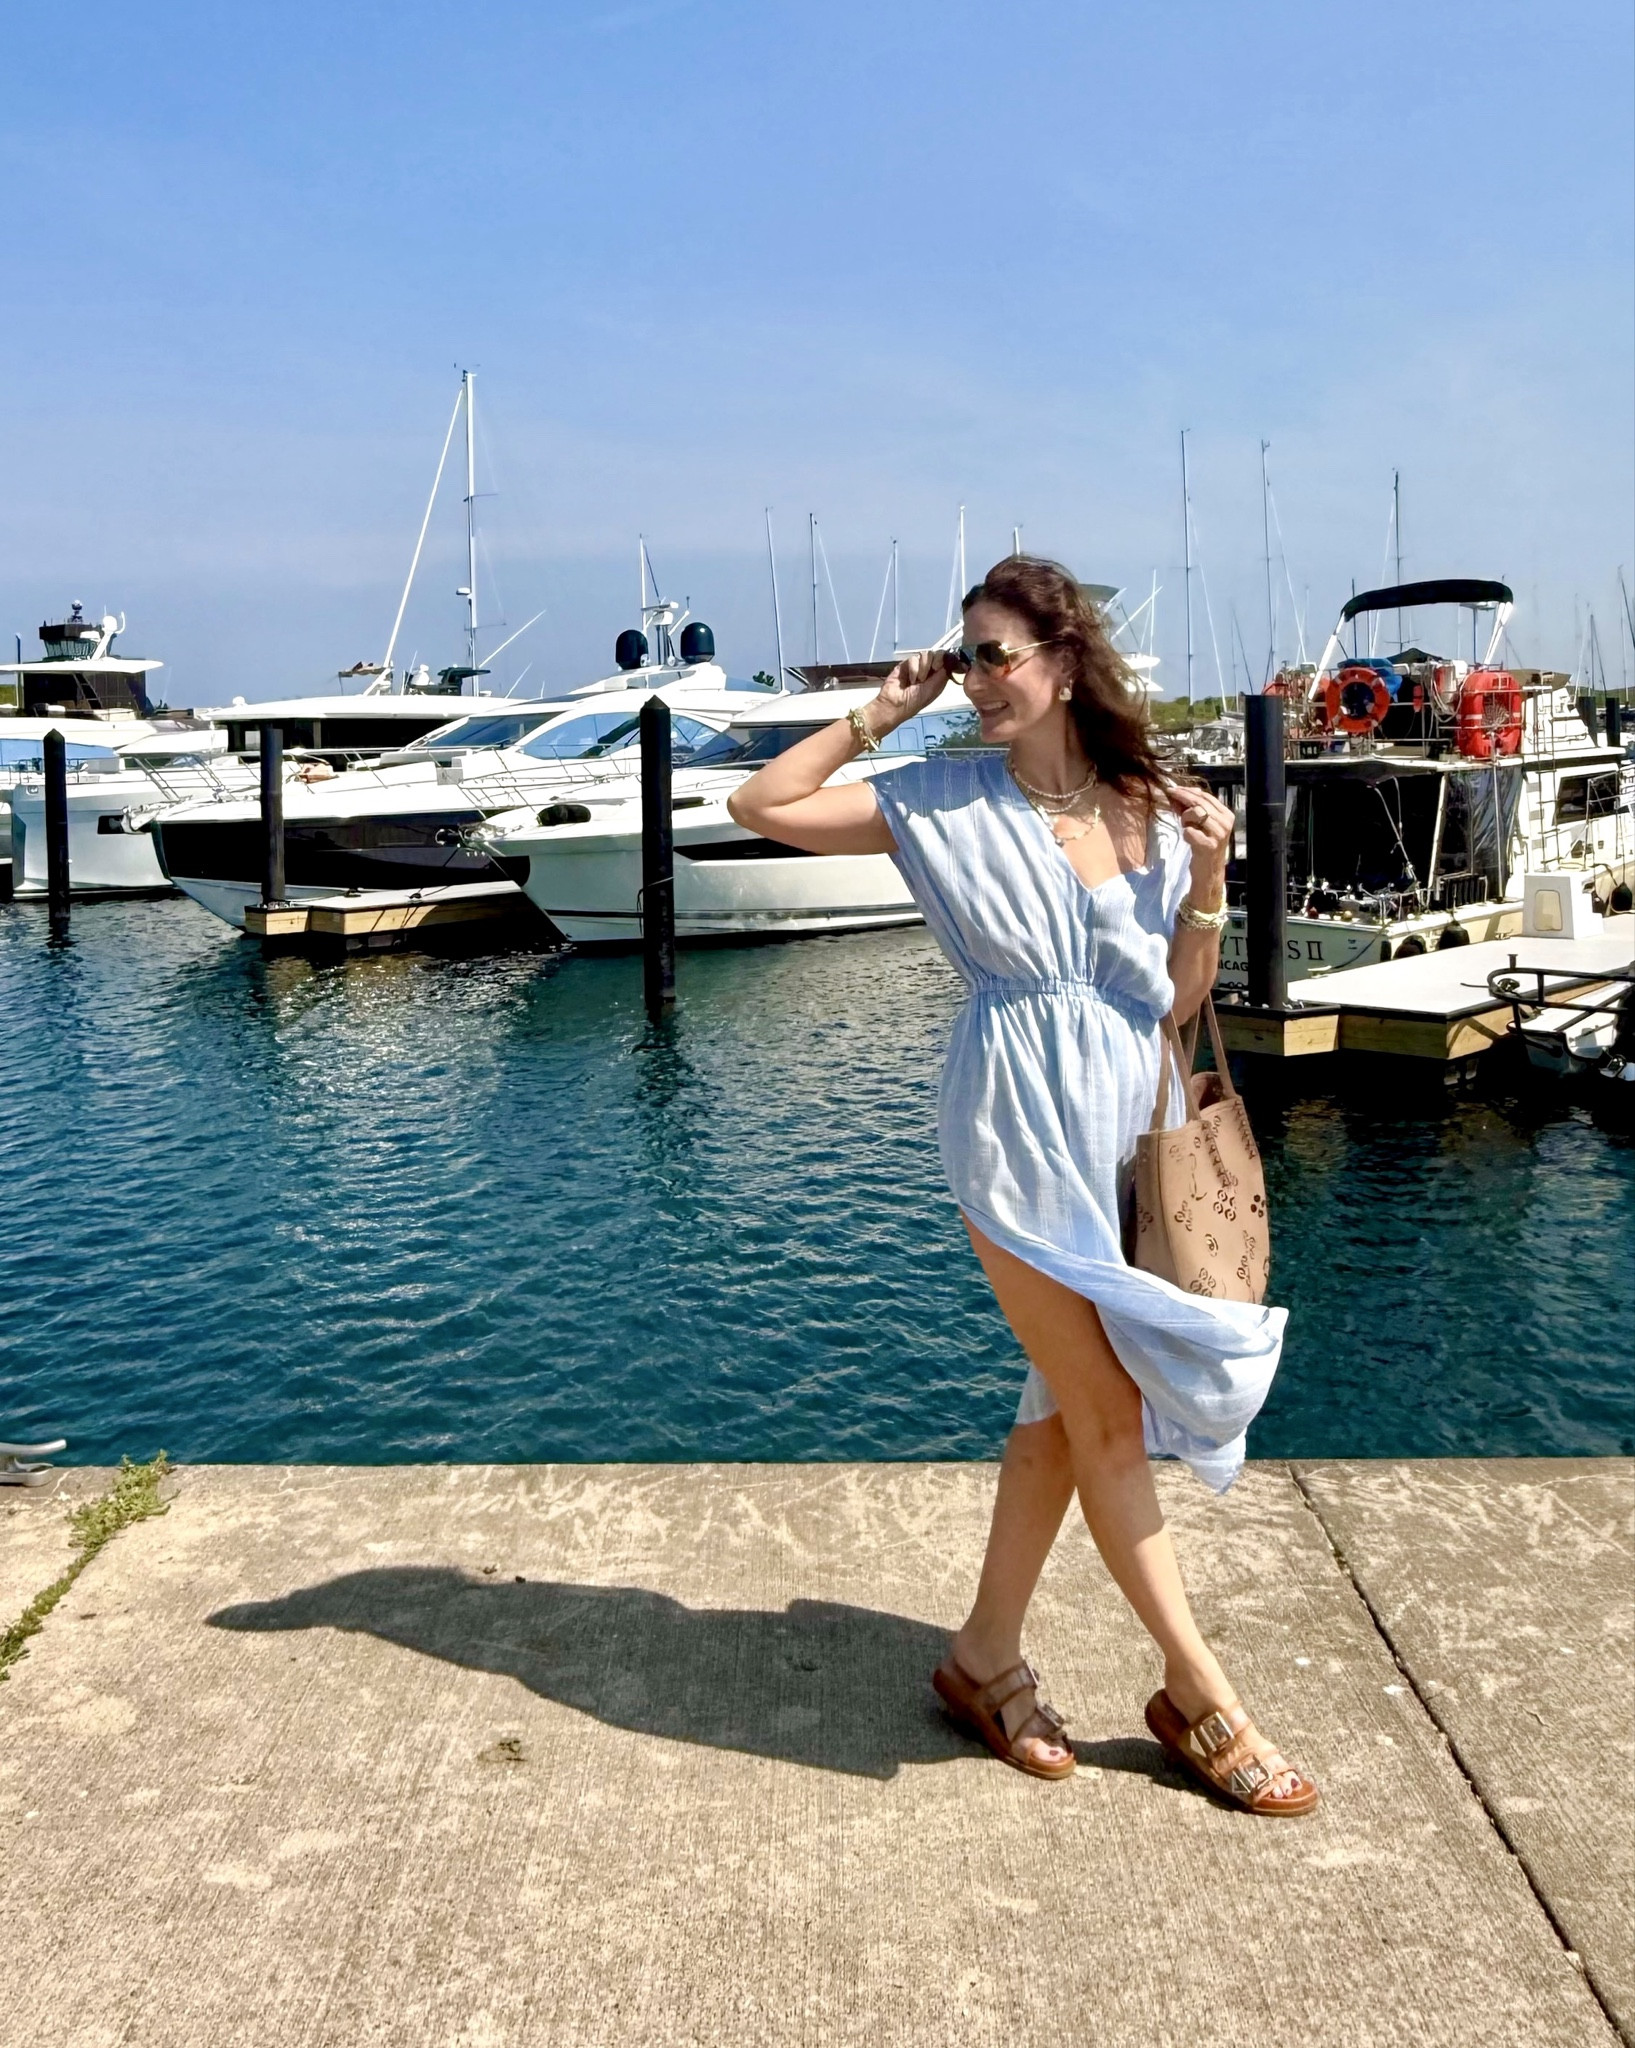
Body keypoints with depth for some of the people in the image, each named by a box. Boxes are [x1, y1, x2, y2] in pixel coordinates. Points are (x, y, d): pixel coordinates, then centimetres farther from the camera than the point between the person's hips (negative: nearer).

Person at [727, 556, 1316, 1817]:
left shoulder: (1154, 812, 4)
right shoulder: (948, 800, -3)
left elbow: (1181, 1000, 7)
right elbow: (763, 805, -4)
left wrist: (1208, 882, -7)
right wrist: (880, 715, -5)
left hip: (1130, 1133, 5)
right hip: (1022, 1143, -4)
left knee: (1067, 1410, 13)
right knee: (1110, 1422, 0)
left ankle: (988, 1656, 29)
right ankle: (1202, 1698, 15)